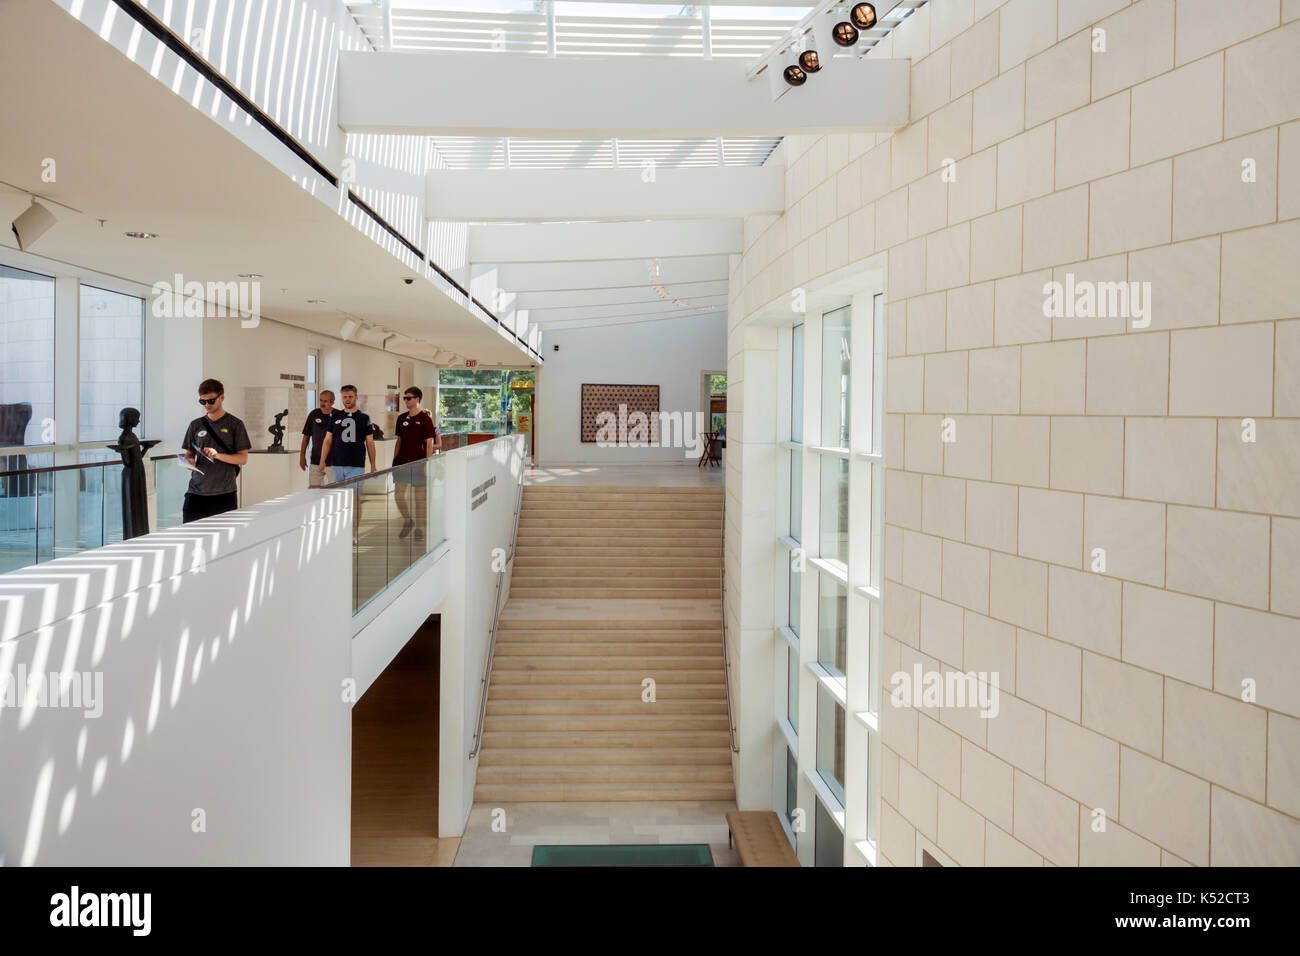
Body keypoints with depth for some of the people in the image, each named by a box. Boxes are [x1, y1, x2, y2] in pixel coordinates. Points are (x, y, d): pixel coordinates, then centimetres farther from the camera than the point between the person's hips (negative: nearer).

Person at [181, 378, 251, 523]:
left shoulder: (234, 424, 2)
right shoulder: (196, 425, 12)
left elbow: (243, 459, -1)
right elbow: (189, 454, 18)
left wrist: (218, 455, -17)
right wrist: (189, 461, -5)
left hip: (224, 493, -3)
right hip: (196, 492, 3)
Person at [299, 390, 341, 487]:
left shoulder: (339, 416, -4)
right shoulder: (314, 415, 3)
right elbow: (306, 436, 11)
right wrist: (302, 456, 9)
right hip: (316, 461, 2)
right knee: (313, 489, -1)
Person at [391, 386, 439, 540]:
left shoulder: (425, 419, -4)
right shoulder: (401, 418, 10)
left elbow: (429, 444, -6)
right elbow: (399, 441, 15)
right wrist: (394, 460, 10)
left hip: (418, 463, -5)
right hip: (402, 462, 5)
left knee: (419, 496, 2)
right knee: (399, 495, 4)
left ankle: (419, 527, 12)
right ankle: (408, 521, 25)